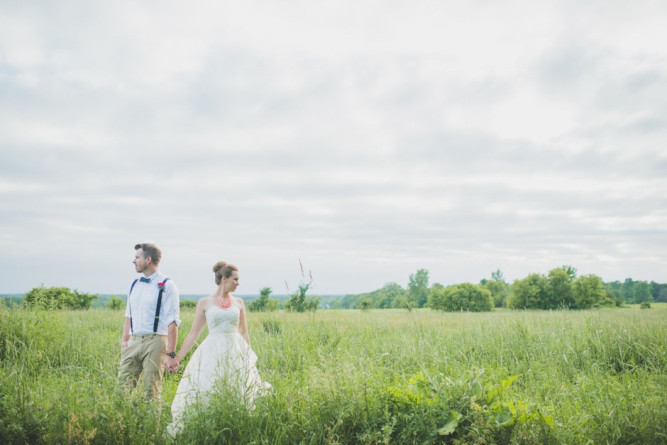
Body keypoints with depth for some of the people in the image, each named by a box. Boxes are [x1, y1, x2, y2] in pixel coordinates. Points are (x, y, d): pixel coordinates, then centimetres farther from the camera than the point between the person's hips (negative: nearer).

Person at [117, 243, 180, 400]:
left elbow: (172, 322, -11)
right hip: (133, 341, 6)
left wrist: (171, 353, -15)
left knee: (152, 390, 1)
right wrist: (124, 341, 11)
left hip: (155, 341, -6)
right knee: (123, 386, 4)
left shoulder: (166, 285, -7)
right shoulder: (134, 284, 14)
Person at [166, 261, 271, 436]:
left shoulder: (238, 302, 8)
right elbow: (193, 334, 3)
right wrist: (177, 358, 0)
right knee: (203, 395, -3)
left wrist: (250, 357, 17)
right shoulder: (204, 303, 1)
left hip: (236, 352, 2)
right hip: (212, 354, -2)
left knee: (242, 395, 3)